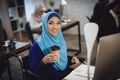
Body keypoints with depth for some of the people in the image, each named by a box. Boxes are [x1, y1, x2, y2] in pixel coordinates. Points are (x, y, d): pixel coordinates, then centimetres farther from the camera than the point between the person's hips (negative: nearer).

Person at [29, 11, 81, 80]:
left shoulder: (61, 41, 3)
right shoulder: (37, 46, -15)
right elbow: (33, 71, -14)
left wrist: (71, 60, 0)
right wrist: (44, 61, -27)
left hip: (67, 74, 6)